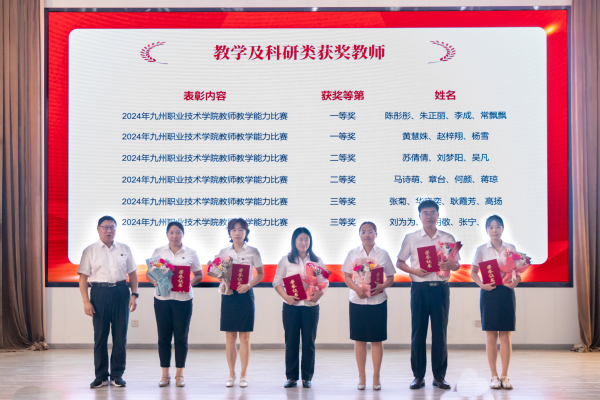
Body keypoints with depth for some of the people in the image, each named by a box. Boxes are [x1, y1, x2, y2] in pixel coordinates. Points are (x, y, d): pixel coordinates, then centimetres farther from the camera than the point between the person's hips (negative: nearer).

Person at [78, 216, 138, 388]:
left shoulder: (125, 249, 11)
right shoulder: (90, 251, 4)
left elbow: (132, 274, 13)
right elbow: (83, 277, 0)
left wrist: (134, 294, 1)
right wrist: (86, 301, -8)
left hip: (121, 292, 2)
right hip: (99, 293, -2)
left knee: (120, 336, 3)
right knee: (100, 336, 3)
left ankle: (117, 375, 14)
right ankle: (101, 376, 12)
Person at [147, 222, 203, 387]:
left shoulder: (190, 253, 6)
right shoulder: (158, 252, 8)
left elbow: (199, 275, 8)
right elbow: (148, 273, 9)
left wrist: (191, 282, -12)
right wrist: (154, 281, -12)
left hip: (183, 298, -1)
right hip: (162, 298, 1)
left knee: (181, 337, 1)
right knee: (163, 336, 3)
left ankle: (180, 374, 11)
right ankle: (165, 375, 11)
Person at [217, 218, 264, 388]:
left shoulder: (253, 252, 2)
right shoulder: (223, 252, 8)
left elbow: (260, 274, 5)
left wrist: (248, 285, -11)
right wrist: (224, 284, -9)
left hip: (245, 295, -2)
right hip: (228, 295, 2)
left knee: (244, 337, 0)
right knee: (230, 337, 3)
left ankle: (243, 376, 8)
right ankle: (231, 375, 13)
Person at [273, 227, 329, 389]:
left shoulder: (317, 261, 8)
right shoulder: (286, 260, 5)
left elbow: (325, 282, 6)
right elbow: (277, 281, 2)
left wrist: (319, 294, -14)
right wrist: (285, 296, -15)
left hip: (311, 305, 1)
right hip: (291, 305, -1)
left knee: (309, 342, 2)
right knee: (291, 341, 2)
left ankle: (307, 377, 11)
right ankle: (291, 377, 10)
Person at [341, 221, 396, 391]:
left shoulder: (383, 254, 3)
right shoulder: (353, 253, 5)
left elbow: (391, 278, 4)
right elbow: (347, 277, 4)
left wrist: (382, 286, -16)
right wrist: (357, 289, -14)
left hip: (377, 300, -1)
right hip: (357, 300, 1)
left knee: (377, 340, 2)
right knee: (359, 339, 4)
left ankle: (376, 377, 11)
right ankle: (361, 377, 13)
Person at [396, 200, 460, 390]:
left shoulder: (448, 238, 9)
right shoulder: (411, 238, 7)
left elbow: (457, 265, 10)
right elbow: (399, 262, 9)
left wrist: (449, 265, -13)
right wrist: (414, 271, -9)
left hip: (441, 287, 1)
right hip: (419, 287, 0)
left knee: (440, 332, 2)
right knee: (418, 332, 1)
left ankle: (439, 376, 10)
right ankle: (418, 376, 9)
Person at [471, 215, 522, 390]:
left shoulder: (510, 248, 7)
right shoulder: (481, 250, 4)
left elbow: (517, 271, 7)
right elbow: (473, 272, 4)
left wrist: (515, 281, -14)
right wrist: (482, 284, -13)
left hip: (506, 292, 1)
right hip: (489, 292, -1)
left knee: (505, 335, 2)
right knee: (491, 335, 1)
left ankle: (504, 376, 7)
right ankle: (494, 376, 7)